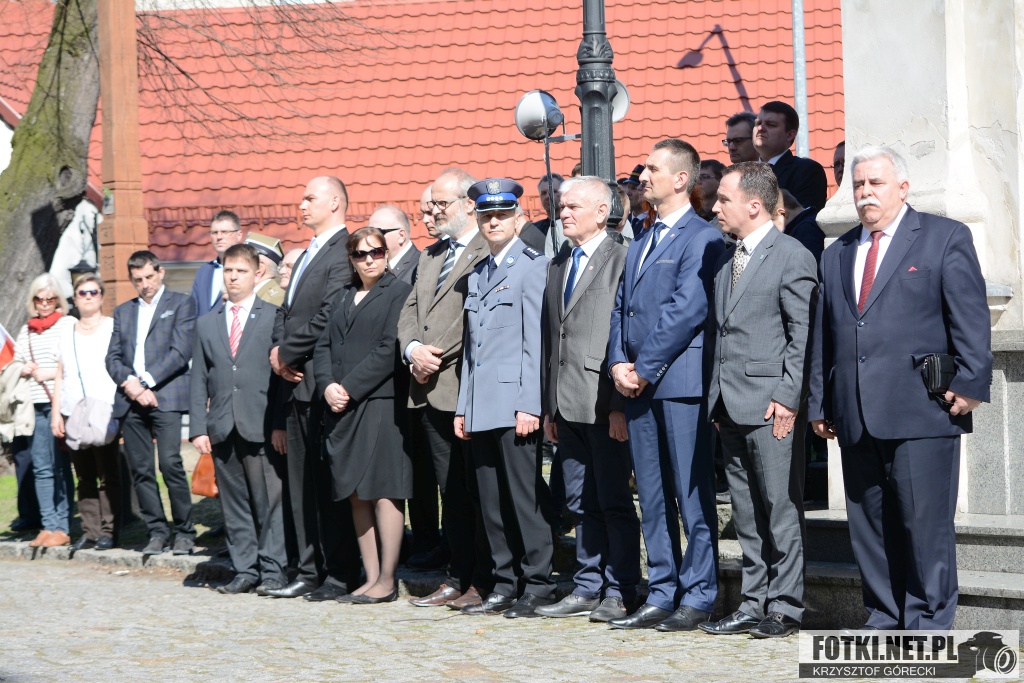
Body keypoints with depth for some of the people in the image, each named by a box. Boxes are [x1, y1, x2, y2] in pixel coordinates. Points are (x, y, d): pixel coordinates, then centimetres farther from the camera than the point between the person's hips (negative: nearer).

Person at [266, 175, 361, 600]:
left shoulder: (343, 253, -11)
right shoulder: (308, 256, 21)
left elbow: (328, 317, -19)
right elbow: (286, 313, 20)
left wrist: (288, 353, -11)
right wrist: (279, 351, 2)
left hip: (324, 385, -10)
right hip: (298, 383, 10)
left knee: (330, 483, -5)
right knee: (301, 485, 10)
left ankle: (340, 576, -1)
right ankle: (309, 571, 15)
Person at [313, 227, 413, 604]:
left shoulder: (399, 291, -2)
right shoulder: (343, 298, 20)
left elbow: (390, 349, -11)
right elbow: (324, 346, 15)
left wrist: (351, 387, -13)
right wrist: (328, 385, -3)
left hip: (380, 403, -7)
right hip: (343, 408, 7)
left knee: (383, 490, -7)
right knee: (357, 494, 6)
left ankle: (386, 581, -3)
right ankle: (370, 578, 10)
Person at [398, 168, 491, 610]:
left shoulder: (488, 254, -8)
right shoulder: (430, 257, 21)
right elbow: (410, 312, 17)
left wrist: (435, 357, -13)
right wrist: (413, 350, -2)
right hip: (430, 392, 8)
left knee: (477, 490, -4)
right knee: (450, 492, 11)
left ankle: (482, 582, 0)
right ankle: (456, 579, 15)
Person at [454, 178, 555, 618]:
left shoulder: (532, 267, -4)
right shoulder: (477, 276, 20)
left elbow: (536, 341, -10)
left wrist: (529, 405, -16)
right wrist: (463, 407, 16)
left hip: (515, 403, -8)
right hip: (482, 407, 8)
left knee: (525, 495, -7)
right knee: (492, 500, 8)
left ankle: (538, 585, -2)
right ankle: (505, 585, 13)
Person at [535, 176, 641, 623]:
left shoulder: (621, 261, -6)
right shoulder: (557, 266, 18)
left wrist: (620, 404, -16)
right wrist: (548, 407, 15)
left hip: (604, 405, -8)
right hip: (567, 404, 8)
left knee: (614, 502, -2)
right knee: (581, 504, 11)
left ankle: (619, 592, 2)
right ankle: (588, 588, 17)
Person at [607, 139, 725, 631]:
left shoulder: (702, 238, -7)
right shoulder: (639, 245, 21)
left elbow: (688, 310, -15)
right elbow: (621, 308, 18)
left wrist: (645, 368, -13)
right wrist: (619, 363, 2)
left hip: (681, 382, -8)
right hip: (639, 386, 8)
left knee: (692, 495, -4)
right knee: (652, 498, 10)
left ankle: (698, 597, -1)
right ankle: (662, 595, 15)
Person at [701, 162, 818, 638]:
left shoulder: (792, 257, -7)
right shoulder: (726, 260, 16)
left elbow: (803, 335, -11)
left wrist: (788, 397, -16)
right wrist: (715, 399, 13)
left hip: (771, 406, -8)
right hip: (730, 405, 8)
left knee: (781, 508, -3)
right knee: (746, 514, 11)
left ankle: (784, 607, 2)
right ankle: (753, 604, 16)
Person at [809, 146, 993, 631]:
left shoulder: (944, 238, 5)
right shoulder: (836, 255, 21)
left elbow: (971, 319, -2)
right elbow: (823, 336, 20)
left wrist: (969, 383, -12)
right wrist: (819, 403, 14)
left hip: (921, 411, -5)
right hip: (856, 419, 5)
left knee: (925, 523, -6)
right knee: (869, 526, 6)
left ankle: (928, 623, 1)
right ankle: (885, 622, 13)